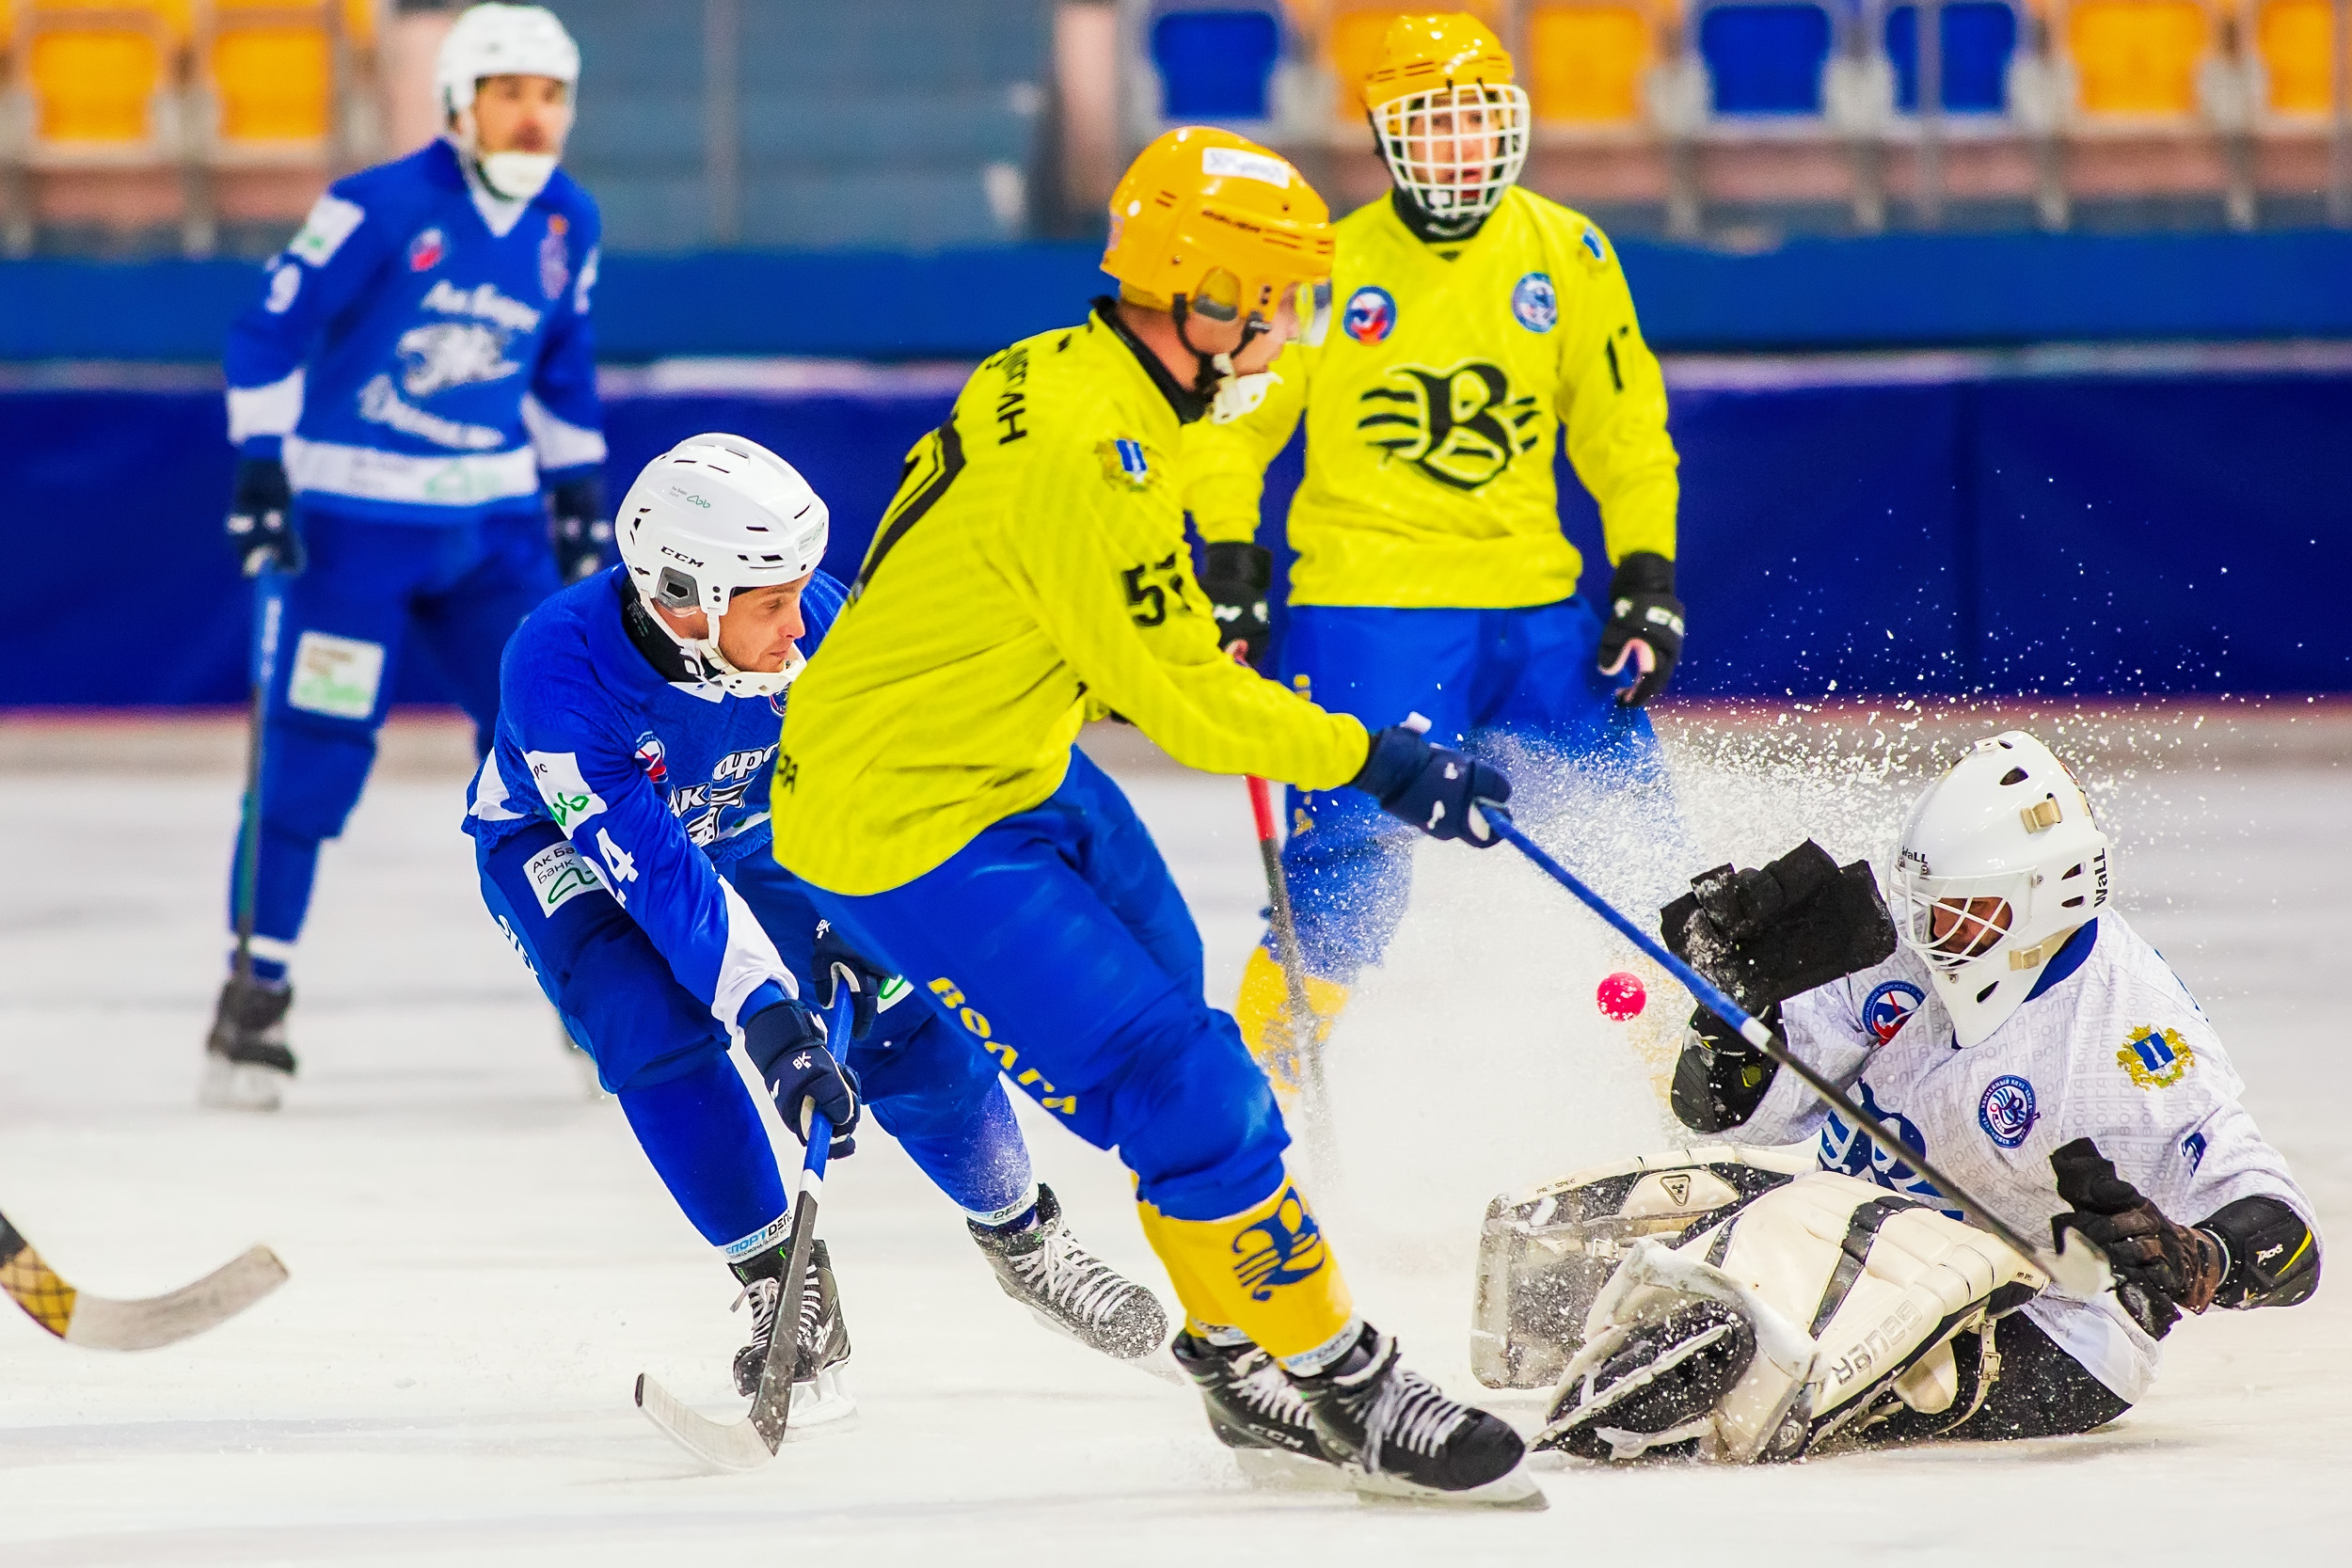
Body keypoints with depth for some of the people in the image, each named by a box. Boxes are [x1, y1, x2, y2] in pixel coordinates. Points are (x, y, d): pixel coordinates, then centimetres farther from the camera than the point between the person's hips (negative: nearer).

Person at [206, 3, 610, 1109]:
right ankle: (256, 995, -1)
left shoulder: (568, 226, 4)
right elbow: (268, 332, -12)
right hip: (354, 513, -5)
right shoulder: (381, 207, -14)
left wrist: (579, 487, 18)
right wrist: (260, 470, -17)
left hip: (493, 521, 5)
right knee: (313, 752, -9)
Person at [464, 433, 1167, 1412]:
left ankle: (1020, 1238, 16)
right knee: (659, 1028, -29)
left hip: (743, 828, 3)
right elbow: (648, 863, -41)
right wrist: (766, 1013, -47)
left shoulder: (812, 619, -28)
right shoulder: (557, 669, -39)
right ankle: (781, 1287, -13)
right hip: (562, 846, -3)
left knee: (897, 1012, -10)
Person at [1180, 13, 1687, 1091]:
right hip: (1366, 614, -4)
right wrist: (1228, 566, -5)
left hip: (1539, 610, 4)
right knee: (1348, 878, -13)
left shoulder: (1567, 256, 4)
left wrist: (1647, 578, 4)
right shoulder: (1327, 268, -4)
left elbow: (1624, 427, 11)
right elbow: (1229, 424, 4)